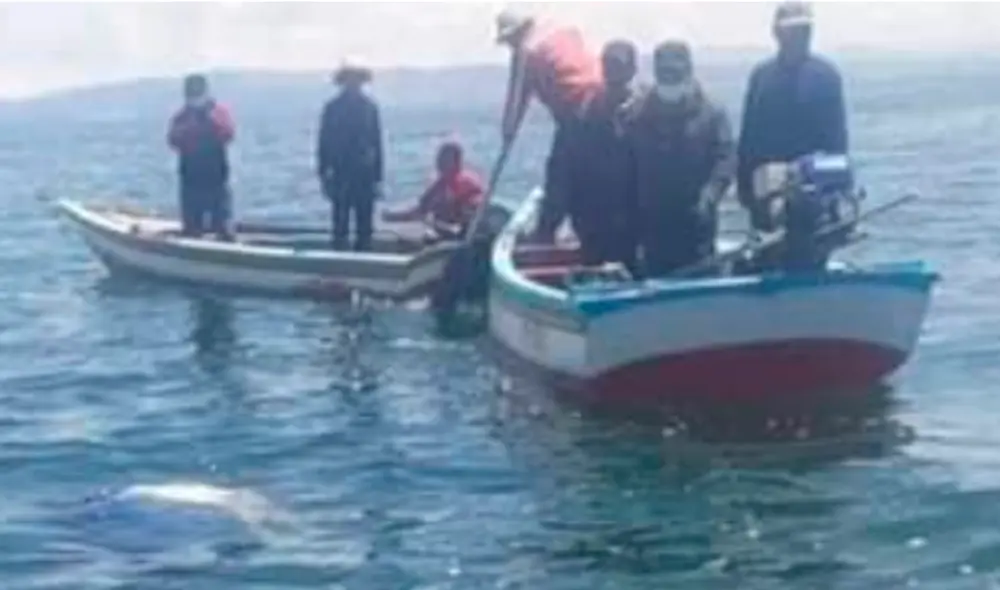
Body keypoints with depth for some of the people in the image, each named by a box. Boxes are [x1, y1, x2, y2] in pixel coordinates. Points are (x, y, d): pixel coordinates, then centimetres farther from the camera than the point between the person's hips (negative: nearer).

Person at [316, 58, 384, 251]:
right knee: (340, 227, 1)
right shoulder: (333, 107, 2)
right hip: (341, 175, -1)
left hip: (365, 175, 1)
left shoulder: (370, 106, 4)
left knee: (364, 228, 3)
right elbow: (324, 142, 3)